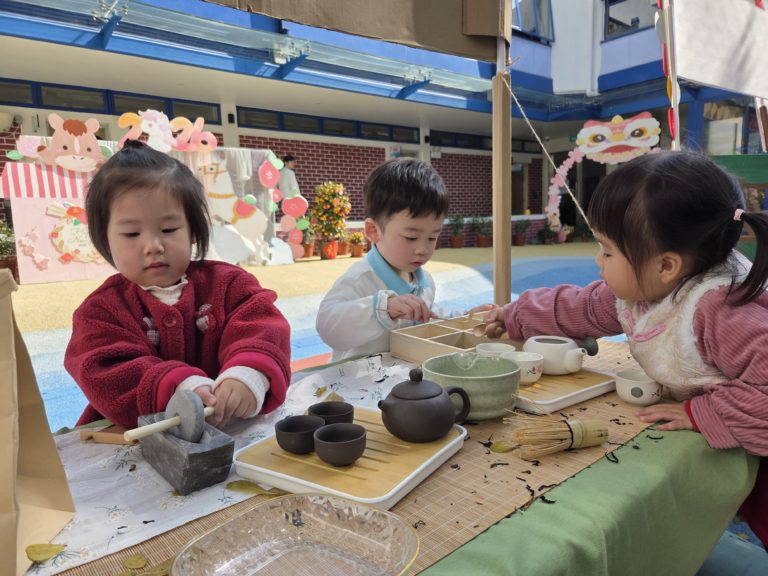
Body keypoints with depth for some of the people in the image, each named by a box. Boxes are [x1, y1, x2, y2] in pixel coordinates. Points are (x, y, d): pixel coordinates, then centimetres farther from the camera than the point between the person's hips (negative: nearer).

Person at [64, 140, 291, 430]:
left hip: (234, 427, 1)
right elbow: (108, 380, -14)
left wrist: (248, 375, -35)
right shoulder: (100, 310, 1)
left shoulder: (227, 282, 3)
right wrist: (181, 389, -33)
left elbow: (262, 328, -12)